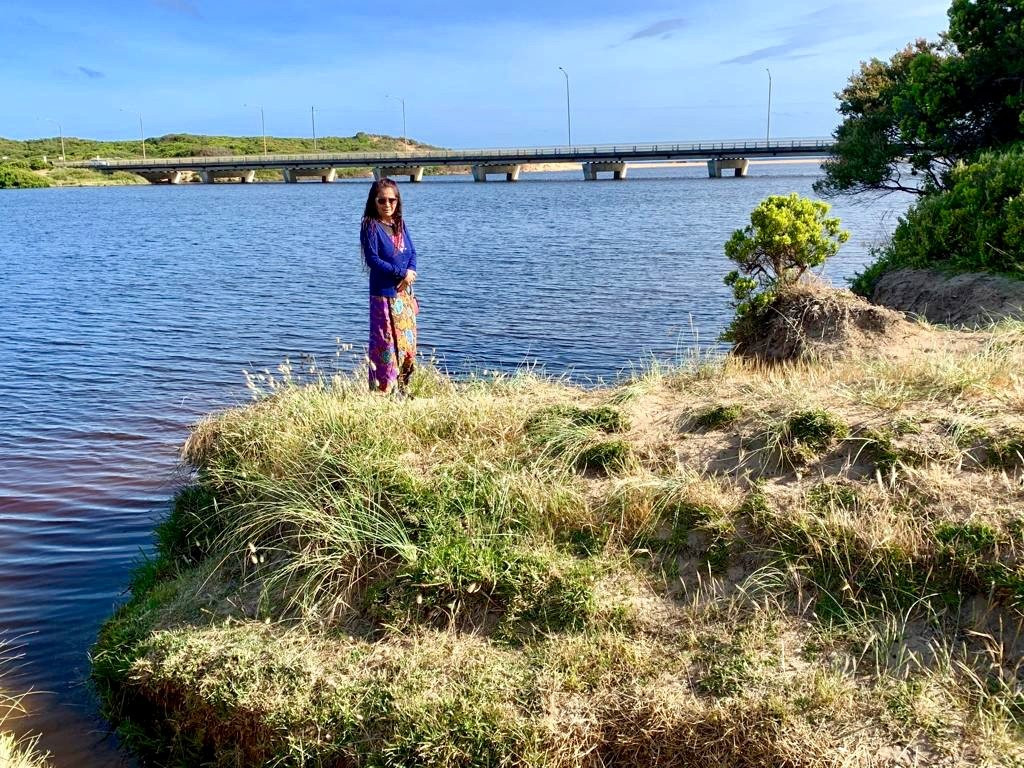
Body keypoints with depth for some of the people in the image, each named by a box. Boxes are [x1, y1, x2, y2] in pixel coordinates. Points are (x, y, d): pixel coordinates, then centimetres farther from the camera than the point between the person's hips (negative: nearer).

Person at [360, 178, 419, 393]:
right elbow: (372, 259, -15)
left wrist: (410, 272, -10)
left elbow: (412, 252, 10)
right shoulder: (371, 226, -8)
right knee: (385, 343, -6)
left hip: (405, 291, 7)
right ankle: (382, 388, 2)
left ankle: (402, 387, 19)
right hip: (384, 293, -7)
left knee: (408, 341, 9)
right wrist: (401, 272, -15)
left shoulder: (400, 224, 12)